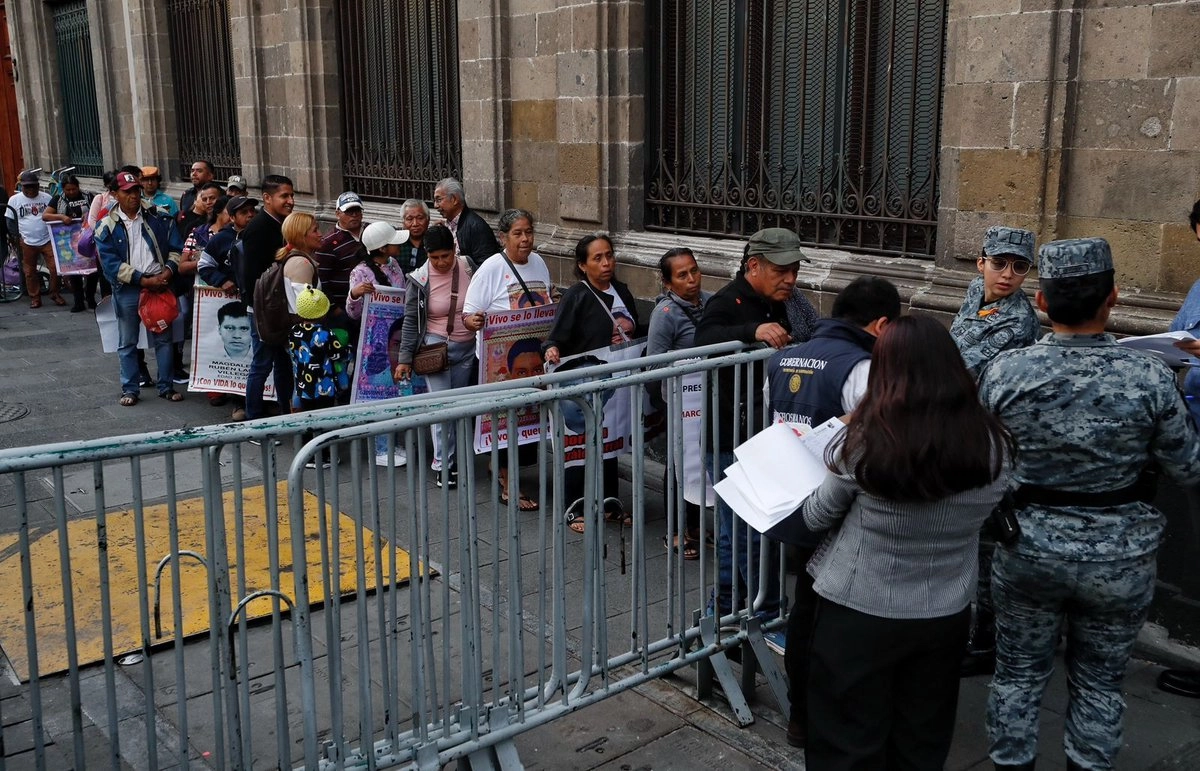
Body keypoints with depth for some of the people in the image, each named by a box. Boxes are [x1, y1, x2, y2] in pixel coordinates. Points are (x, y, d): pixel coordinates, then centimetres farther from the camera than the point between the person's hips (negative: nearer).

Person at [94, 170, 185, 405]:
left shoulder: (158, 218, 4)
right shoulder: (107, 227, -2)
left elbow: (176, 248, 4)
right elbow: (110, 263, -9)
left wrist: (168, 271, -13)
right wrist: (143, 280, -16)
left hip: (159, 285, 1)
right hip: (127, 290, -1)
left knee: (163, 339, 8)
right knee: (127, 343, 8)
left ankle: (166, 386, 19)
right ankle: (129, 389, 18)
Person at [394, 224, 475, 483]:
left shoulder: (469, 268, -4)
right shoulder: (420, 279, -8)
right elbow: (411, 321, -3)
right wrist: (405, 358, -5)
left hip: (468, 348, 3)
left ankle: (454, 460, 18)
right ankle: (443, 465, -1)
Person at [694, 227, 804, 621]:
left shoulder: (775, 305, 13)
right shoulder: (728, 303, -15)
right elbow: (706, 338, -38)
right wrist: (753, 332, -50)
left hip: (760, 437, 9)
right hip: (732, 439, -9)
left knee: (736, 532, 19)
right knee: (754, 533, -5)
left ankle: (722, 610, 32)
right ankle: (770, 616, 7)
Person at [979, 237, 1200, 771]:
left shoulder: (1003, 372, -16)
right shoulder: (1150, 378, -18)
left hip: (1028, 549, 0)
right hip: (1120, 557, 0)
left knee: (1018, 674, 17)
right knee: (1099, 684, 18)